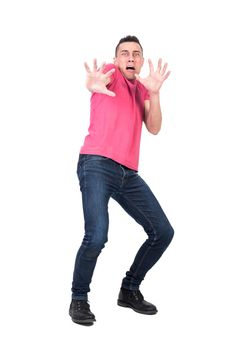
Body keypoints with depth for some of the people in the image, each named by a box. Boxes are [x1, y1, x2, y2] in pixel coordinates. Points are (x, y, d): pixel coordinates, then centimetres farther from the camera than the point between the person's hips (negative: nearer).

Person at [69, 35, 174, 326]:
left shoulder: (141, 89, 20)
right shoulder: (111, 72, 4)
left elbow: (154, 128, 6)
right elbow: (100, 79, -22)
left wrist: (154, 92, -10)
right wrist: (92, 85, -48)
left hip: (128, 174, 7)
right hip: (97, 165, -7)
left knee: (163, 232, 6)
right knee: (97, 236, -23)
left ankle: (130, 290, 23)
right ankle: (79, 299, 0)